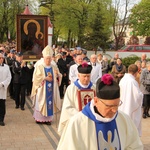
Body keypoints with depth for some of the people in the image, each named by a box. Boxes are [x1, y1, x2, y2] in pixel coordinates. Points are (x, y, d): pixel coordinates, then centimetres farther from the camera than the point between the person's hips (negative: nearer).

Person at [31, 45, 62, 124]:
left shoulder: (54, 67, 9)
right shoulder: (39, 67, -2)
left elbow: (59, 78, 8)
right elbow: (36, 77, -10)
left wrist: (57, 74, -13)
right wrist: (45, 78, -15)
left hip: (51, 89, 3)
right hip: (42, 89, -3)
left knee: (50, 102, 2)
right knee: (41, 102, -1)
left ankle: (48, 118, 8)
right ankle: (39, 118, 7)